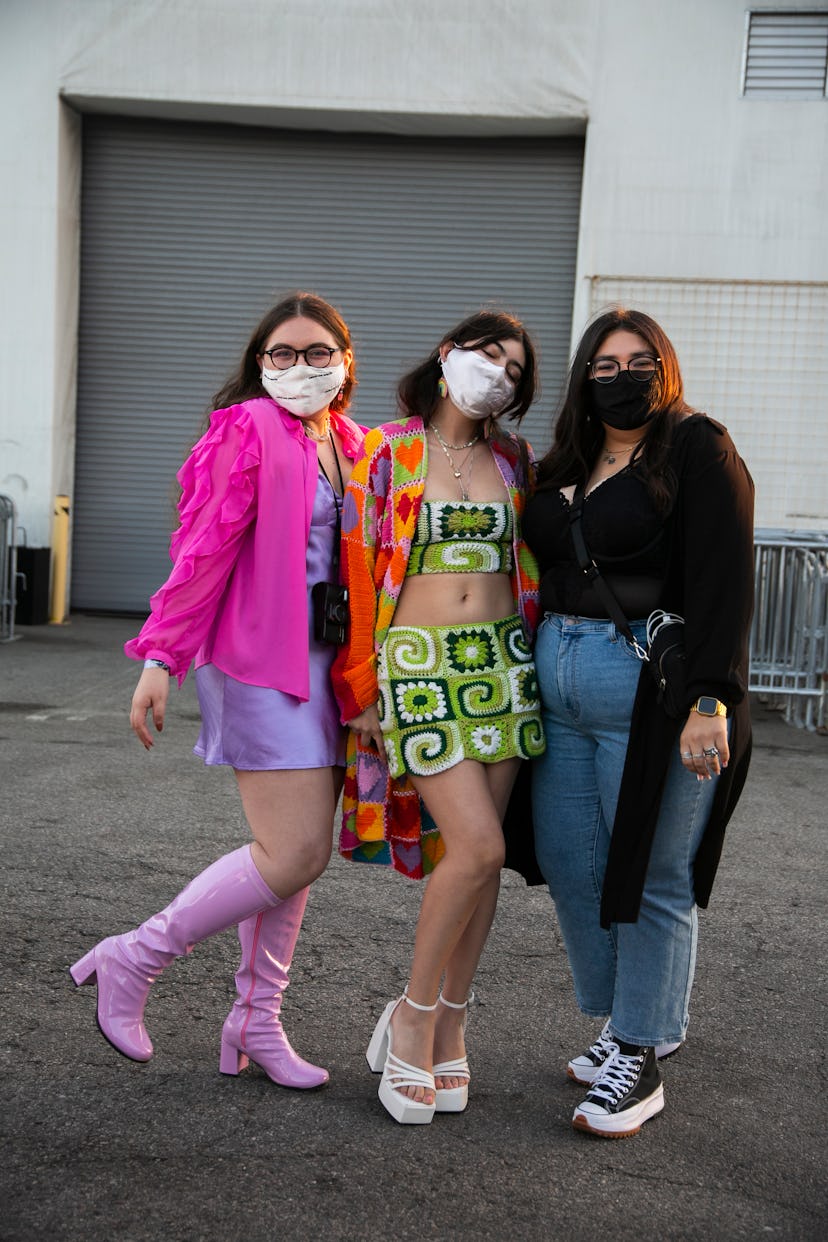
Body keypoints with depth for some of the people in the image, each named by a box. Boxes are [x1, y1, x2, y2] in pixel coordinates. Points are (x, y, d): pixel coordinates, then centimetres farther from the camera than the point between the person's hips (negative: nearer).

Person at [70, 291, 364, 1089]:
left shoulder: (353, 445, 15)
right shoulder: (248, 431, -7)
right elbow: (202, 550, -12)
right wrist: (160, 657, -15)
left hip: (327, 660, 7)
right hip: (261, 661, -7)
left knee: (294, 852, 10)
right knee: (296, 856, -9)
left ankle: (256, 1023, 24)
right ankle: (131, 961, 8)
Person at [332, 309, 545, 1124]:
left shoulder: (511, 460, 13)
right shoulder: (386, 452, 0)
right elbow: (355, 573, -2)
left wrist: (529, 658, 13)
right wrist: (359, 689, -4)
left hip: (499, 660, 5)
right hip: (416, 664, -4)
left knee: (478, 854, 4)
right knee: (476, 848, -13)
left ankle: (448, 1028, 20)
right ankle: (413, 1015, 8)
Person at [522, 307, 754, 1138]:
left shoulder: (697, 449, -4)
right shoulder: (566, 467, 16)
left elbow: (723, 582, -12)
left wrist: (711, 702, -20)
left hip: (653, 687, -7)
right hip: (559, 683, 7)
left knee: (651, 879, 1)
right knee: (569, 866, 9)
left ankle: (639, 1062, 15)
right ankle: (626, 1024, 28)